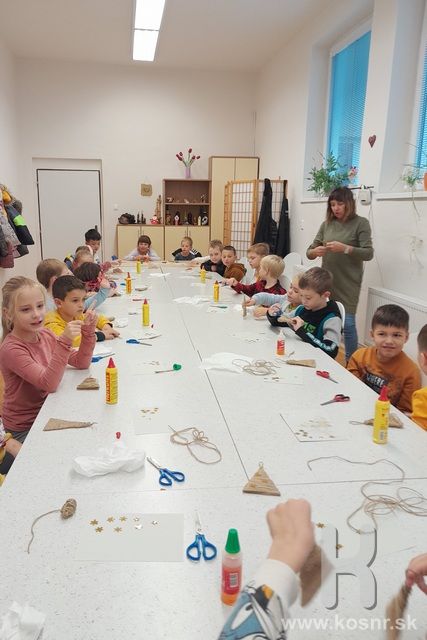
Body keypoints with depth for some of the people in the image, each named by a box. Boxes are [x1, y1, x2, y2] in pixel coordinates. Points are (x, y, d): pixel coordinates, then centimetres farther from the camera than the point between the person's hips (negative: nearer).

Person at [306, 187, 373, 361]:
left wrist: (345, 248, -25)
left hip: (348, 283, -4)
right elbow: (309, 253, 7)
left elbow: (368, 253, -12)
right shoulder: (326, 224, 6)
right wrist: (315, 251, -17)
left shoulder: (361, 223, -4)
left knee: (347, 323, -5)